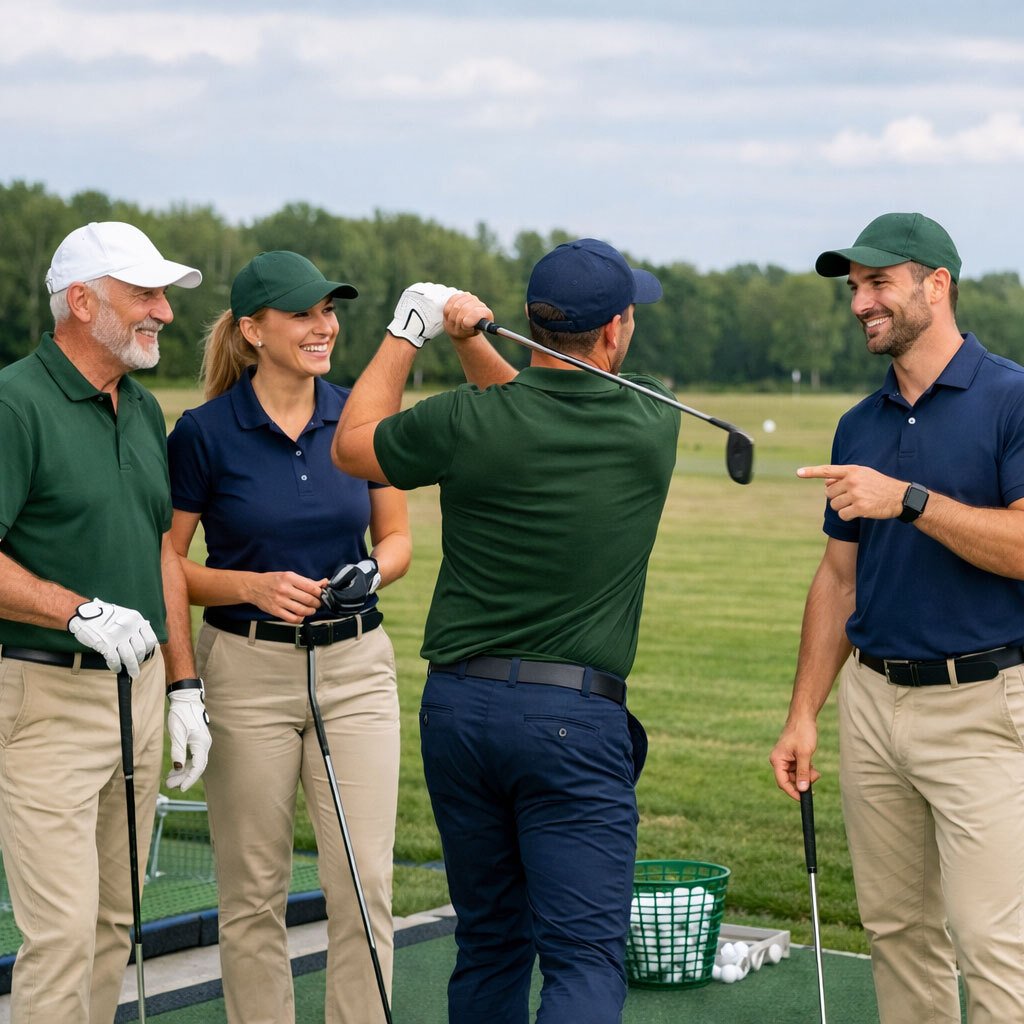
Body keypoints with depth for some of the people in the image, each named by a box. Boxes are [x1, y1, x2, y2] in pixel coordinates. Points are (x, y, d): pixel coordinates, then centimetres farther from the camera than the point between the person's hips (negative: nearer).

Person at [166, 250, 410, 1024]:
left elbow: (397, 536, 12)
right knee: (254, 892, 4)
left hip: (357, 667, 2)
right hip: (248, 670, -2)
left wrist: (372, 570, -9)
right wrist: (254, 587, -16)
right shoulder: (204, 432, -6)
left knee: (365, 882, -1)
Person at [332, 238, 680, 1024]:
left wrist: (406, 333, 19)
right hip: (575, 715, -3)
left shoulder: (469, 422, -6)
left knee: (490, 941, 17)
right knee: (586, 957, -6)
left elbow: (353, 444, 14)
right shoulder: (654, 429, -4)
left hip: (458, 703, 3)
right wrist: (474, 343, 9)